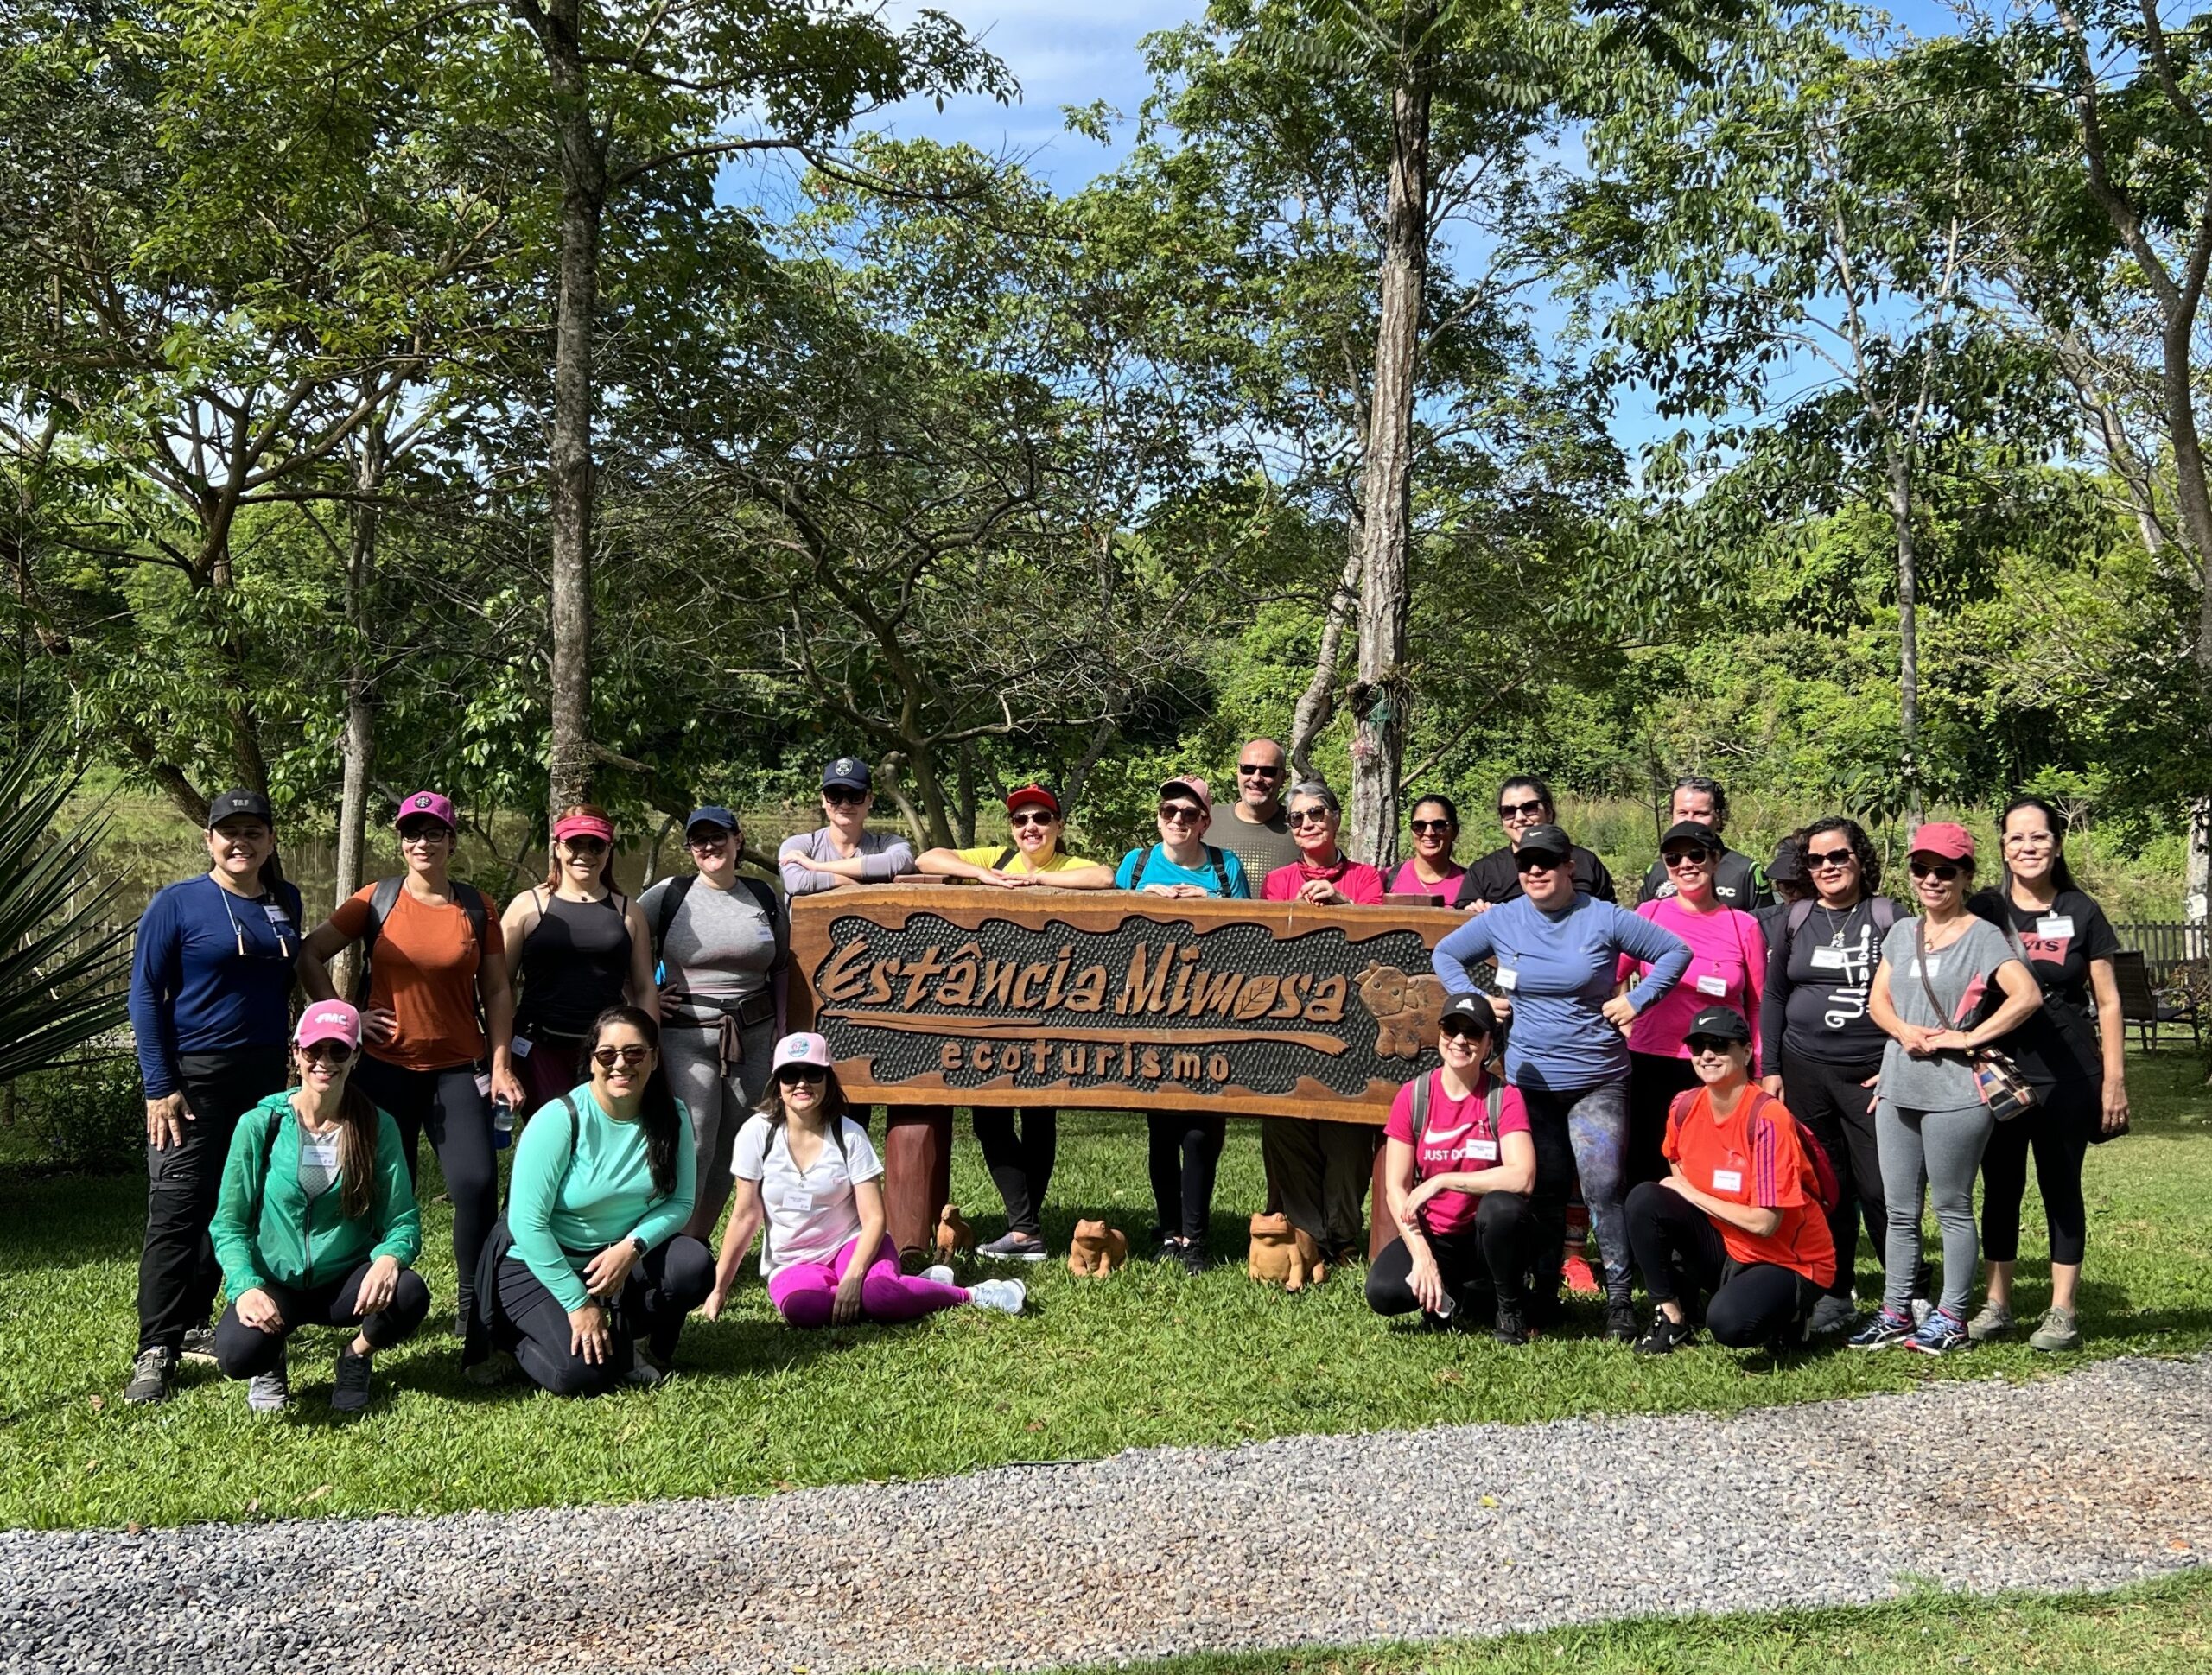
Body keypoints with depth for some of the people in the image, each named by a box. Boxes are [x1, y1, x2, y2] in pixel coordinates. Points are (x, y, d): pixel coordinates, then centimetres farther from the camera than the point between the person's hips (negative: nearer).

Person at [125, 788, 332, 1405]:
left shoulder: (285, 903, 8)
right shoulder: (178, 904, -6)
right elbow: (145, 995, -7)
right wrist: (160, 1087, -12)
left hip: (265, 1076, 5)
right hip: (194, 1077, -5)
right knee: (178, 1209, -8)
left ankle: (193, 1326, 20)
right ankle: (156, 1349, -5)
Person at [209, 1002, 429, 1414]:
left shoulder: (378, 1128, -4)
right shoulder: (260, 1125, -7)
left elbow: (404, 1221, -6)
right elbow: (228, 1225, -4)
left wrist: (389, 1258, -30)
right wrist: (245, 1286, -23)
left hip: (347, 1282, 1)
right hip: (274, 1283, -1)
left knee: (409, 1293, -32)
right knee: (238, 1352, -33)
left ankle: (356, 1357, 3)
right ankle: (271, 1360, 8)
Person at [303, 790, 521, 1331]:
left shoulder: (476, 909, 5)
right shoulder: (377, 900, 1)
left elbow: (497, 991, 6)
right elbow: (310, 954, 5)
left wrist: (501, 1064, -1)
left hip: (457, 1068, 0)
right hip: (385, 1066, 0)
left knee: (477, 1184, -11)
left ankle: (473, 1303, 5)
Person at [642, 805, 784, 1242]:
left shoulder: (764, 897, 9)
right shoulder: (669, 895, -2)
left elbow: (781, 968, 17)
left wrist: (781, 1031, 11)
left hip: (752, 1038, 4)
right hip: (685, 1037, -4)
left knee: (731, 1150, 9)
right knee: (692, 1147, -11)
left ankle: (701, 1243, 22)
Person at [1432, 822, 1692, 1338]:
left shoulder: (1604, 919, -4)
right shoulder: (1501, 921, 3)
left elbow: (1676, 951, 2)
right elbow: (1445, 954, 17)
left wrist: (1637, 1000, -5)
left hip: (1598, 1082, -2)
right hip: (1530, 1080, 3)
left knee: (1602, 1187, -12)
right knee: (1543, 1191, 8)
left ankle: (1619, 1299, -1)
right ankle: (1545, 1290, 21)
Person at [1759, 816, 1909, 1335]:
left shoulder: (1889, 918, 2)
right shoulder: (1795, 921, 10)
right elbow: (1772, 998, 12)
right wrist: (1770, 1070, 6)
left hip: (1874, 1076, -3)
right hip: (1805, 1072, 3)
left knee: (1881, 1189, -7)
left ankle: (1914, 1296, 5)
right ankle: (1833, 1297, 16)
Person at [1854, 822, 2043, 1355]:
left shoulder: (1982, 936, -6)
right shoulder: (1901, 933, 13)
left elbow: (2027, 995, -19)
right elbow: (1878, 1000, 12)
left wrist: (1969, 1037, -18)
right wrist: (1905, 1032, -8)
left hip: (1955, 1095, -6)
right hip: (1897, 1090, 6)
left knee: (1952, 1208, 3)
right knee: (1900, 1211, 11)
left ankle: (1951, 1317, 12)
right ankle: (1895, 1313, 18)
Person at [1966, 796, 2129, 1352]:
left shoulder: (2080, 913, 0)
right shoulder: (1984, 911, 2)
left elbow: (2108, 1002, 3)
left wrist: (2114, 1079, -2)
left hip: (2067, 1077, -1)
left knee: (2061, 1187, 6)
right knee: (2001, 1187, 8)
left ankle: (2062, 1312, 13)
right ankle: (1997, 1305, 18)